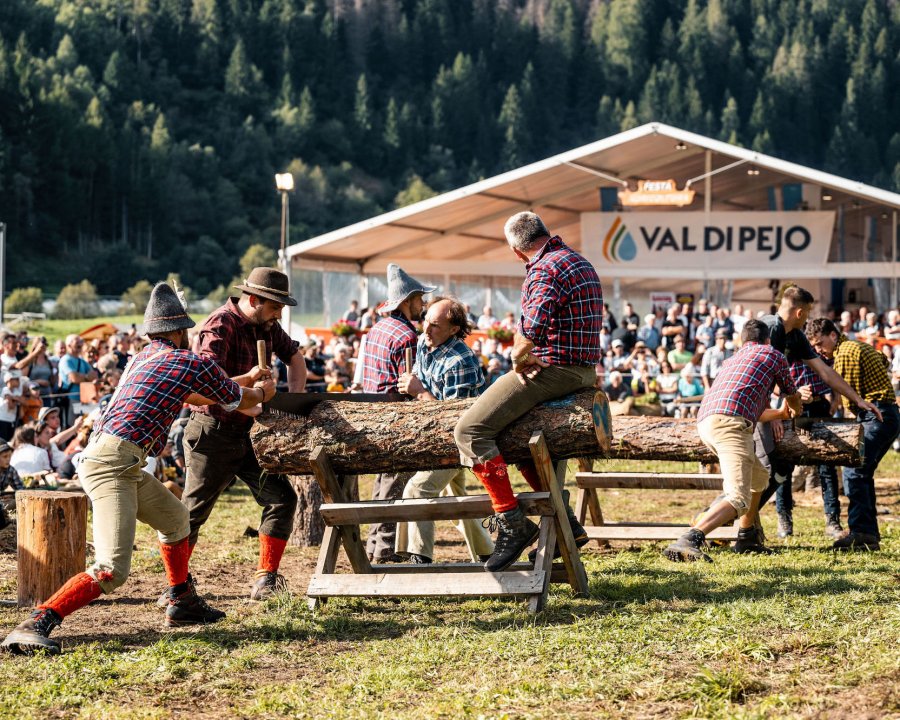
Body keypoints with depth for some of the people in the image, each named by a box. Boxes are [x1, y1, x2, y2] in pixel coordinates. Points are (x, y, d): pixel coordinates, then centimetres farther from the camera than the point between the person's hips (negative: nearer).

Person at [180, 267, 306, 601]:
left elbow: (293, 355, 23)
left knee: (282, 498, -1)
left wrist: (295, 397, 8)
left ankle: (265, 581, 1)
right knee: (193, 511, 1)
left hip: (246, 432, 8)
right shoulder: (220, 325, -19)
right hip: (213, 432, -8)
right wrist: (247, 379, -41)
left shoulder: (266, 325, 4)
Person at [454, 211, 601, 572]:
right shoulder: (580, 263, 19)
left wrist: (520, 361, -11)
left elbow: (530, 331, -29)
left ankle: (512, 525, -20)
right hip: (583, 370, 10)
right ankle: (565, 523, 24)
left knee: (471, 429, -15)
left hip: (552, 369, -10)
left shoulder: (545, 269, -14)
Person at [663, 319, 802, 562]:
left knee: (758, 477, 30)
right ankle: (689, 540, -42)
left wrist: (780, 414, 65)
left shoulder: (732, 359, 37)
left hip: (704, 422, 8)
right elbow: (793, 398, 34)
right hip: (730, 422, -8)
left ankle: (747, 538, 37)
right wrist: (795, 410, 57)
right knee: (739, 499, -21)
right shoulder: (773, 355, 20)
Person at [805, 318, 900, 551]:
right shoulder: (859, 347, 21)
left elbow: (850, 400, -11)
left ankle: (861, 532, -21)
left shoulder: (845, 353, -9)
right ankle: (870, 535, 13)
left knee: (854, 472, -15)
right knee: (862, 474, 13)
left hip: (876, 416, -10)